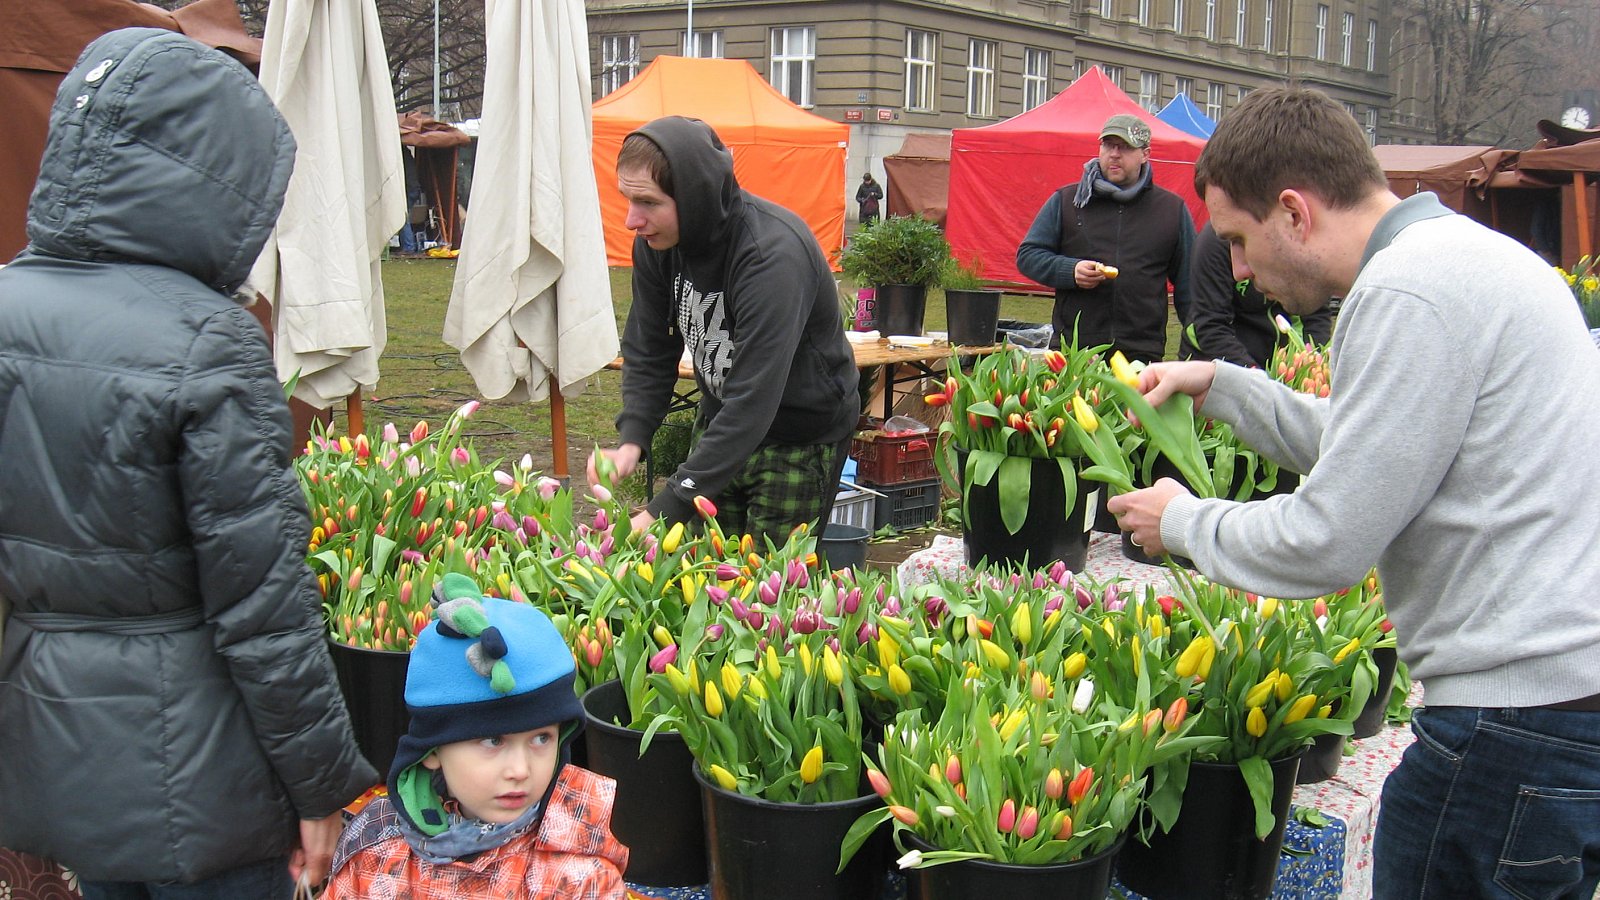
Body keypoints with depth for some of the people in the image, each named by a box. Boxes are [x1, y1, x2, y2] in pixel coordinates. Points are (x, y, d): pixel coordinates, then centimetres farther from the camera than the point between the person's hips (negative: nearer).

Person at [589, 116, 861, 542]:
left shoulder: (774, 254, -32)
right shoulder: (656, 242, -10)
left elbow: (754, 400, -36)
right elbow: (647, 352, 0)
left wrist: (665, 510, -39)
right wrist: (631, 440, -19)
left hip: (802, 437, -6)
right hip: (721, 424, 6)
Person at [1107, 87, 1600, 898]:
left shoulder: (1410, 291, -18)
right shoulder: (1459, 253, 15)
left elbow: (1328, 543, -18)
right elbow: (1359, 446, 26)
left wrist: (1182, 521, -2)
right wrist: (1218, 385, 24)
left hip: (1518, 724, -10)